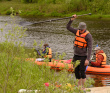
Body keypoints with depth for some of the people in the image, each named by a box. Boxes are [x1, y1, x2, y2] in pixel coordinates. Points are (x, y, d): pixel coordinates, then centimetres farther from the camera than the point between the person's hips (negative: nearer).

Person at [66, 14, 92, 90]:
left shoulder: (88, 36, -15)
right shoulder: (77, 32, 3)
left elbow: (90, 48, -17)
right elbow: (68, 27, 8)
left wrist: (88, 59, -23)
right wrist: (72, 19, -7)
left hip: (83, 56, -6)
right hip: (76, 55, 6)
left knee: (82, 72, -5)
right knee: (76, 71, 11)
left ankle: (83, 87, 3)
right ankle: (79, 84, 27)